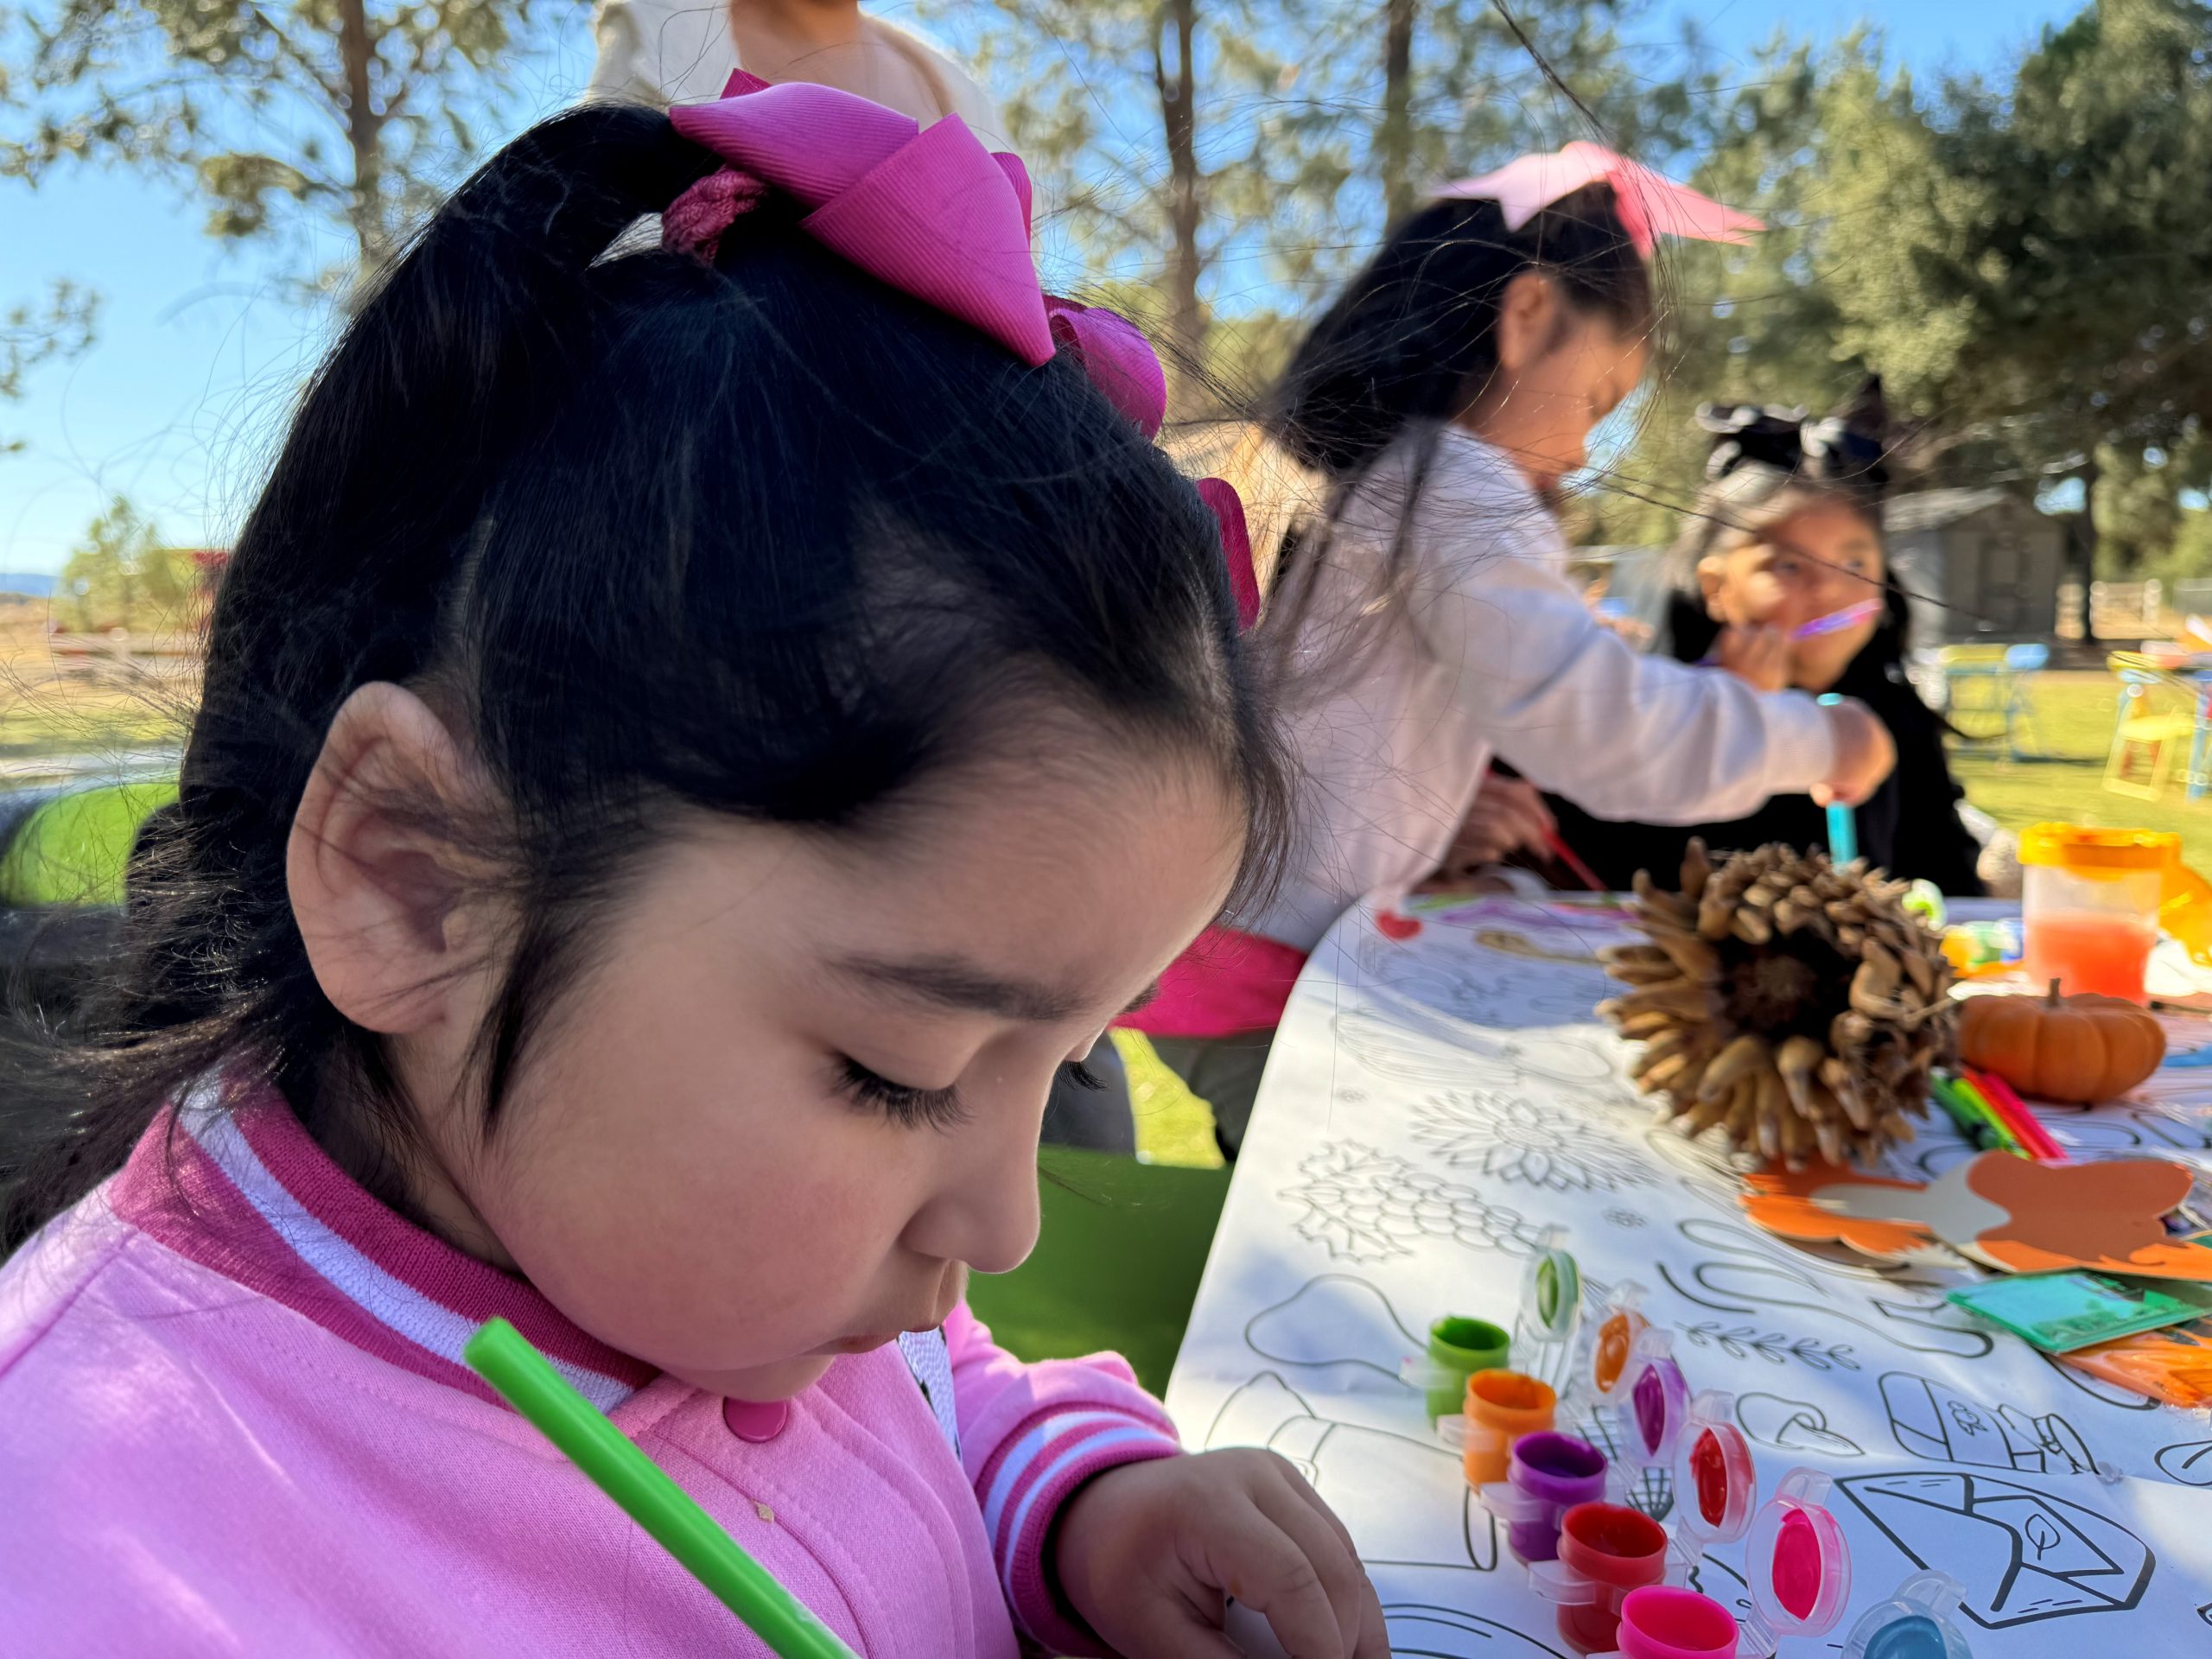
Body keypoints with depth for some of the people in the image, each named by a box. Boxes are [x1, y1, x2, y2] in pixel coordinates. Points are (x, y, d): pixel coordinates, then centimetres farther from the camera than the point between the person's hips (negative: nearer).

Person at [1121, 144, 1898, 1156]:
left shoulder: (1316, 465, 16)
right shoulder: (1451, 492, -13)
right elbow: (1604, 725, -20)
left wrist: (1459, 811, 17)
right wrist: (1817, 739, -4)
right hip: (1266, 969, -9)